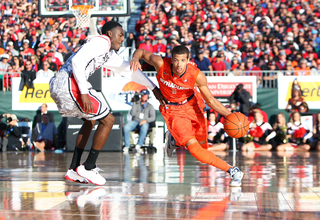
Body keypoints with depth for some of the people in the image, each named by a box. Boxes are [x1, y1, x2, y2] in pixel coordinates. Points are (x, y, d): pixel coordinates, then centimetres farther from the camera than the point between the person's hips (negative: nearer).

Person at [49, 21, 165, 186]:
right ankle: (88, 167, 2)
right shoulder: (101, 41, -4)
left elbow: (129, 70, 33)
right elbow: (77, 61, -18)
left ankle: (74, 169, 23)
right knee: (108, 120, -2)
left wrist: (154, 89, 36)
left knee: (90, 120, 26)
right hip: (69, 82, -10)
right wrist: (84, 93, -23)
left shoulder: (109, 54, 26)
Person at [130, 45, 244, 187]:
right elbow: (141, 52, -10)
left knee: (202, 146, 9)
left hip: (192, 105, 2)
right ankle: (231, 170, -7)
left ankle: (174, 139, 37)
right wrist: (135, 59, -33)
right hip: (172, 110, -2)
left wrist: (229, 115, -26)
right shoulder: (161, 64, -27)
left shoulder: (197, 76, -27)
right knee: (192, 147, -18)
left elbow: (210, 100, -14)